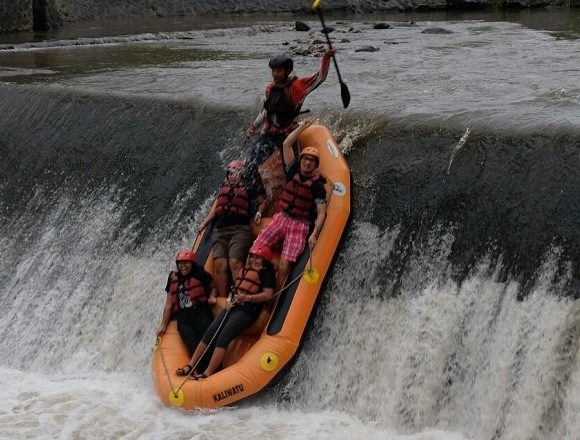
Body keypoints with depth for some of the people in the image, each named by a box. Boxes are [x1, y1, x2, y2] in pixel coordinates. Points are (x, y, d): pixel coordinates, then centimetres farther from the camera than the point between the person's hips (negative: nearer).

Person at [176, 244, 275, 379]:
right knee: (209, 333, -6)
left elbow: (269, 295, -11)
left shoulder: (265, 272, 1)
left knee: (223, 337, -22)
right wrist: (229, 300, 9)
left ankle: (208, 373, -24)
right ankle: (190, 366, -5)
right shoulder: (244, 270, 25)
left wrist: (247, 298, -20)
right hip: (233, 307, 8)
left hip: (248, 310, -8)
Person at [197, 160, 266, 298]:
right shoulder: (223, 188, 28)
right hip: (220, 230, 4)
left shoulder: (249, 187, 15)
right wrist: (204, 223, 22)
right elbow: (215, 208, 29)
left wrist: (259, 213, 1)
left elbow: (262, 202, 20)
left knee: (235, 263, -23)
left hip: (240, 229, -4)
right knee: (219, 265, -13)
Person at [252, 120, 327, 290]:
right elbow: (286, 144, 3)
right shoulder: (293, 171, 5)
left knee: (284, 266, -18)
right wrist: (302, 127, 6)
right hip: (281, 218, 4)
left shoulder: (317, 185, -6)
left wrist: (314, 234, -24)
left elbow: (321, 214, -11)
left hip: (299, 225, -4)